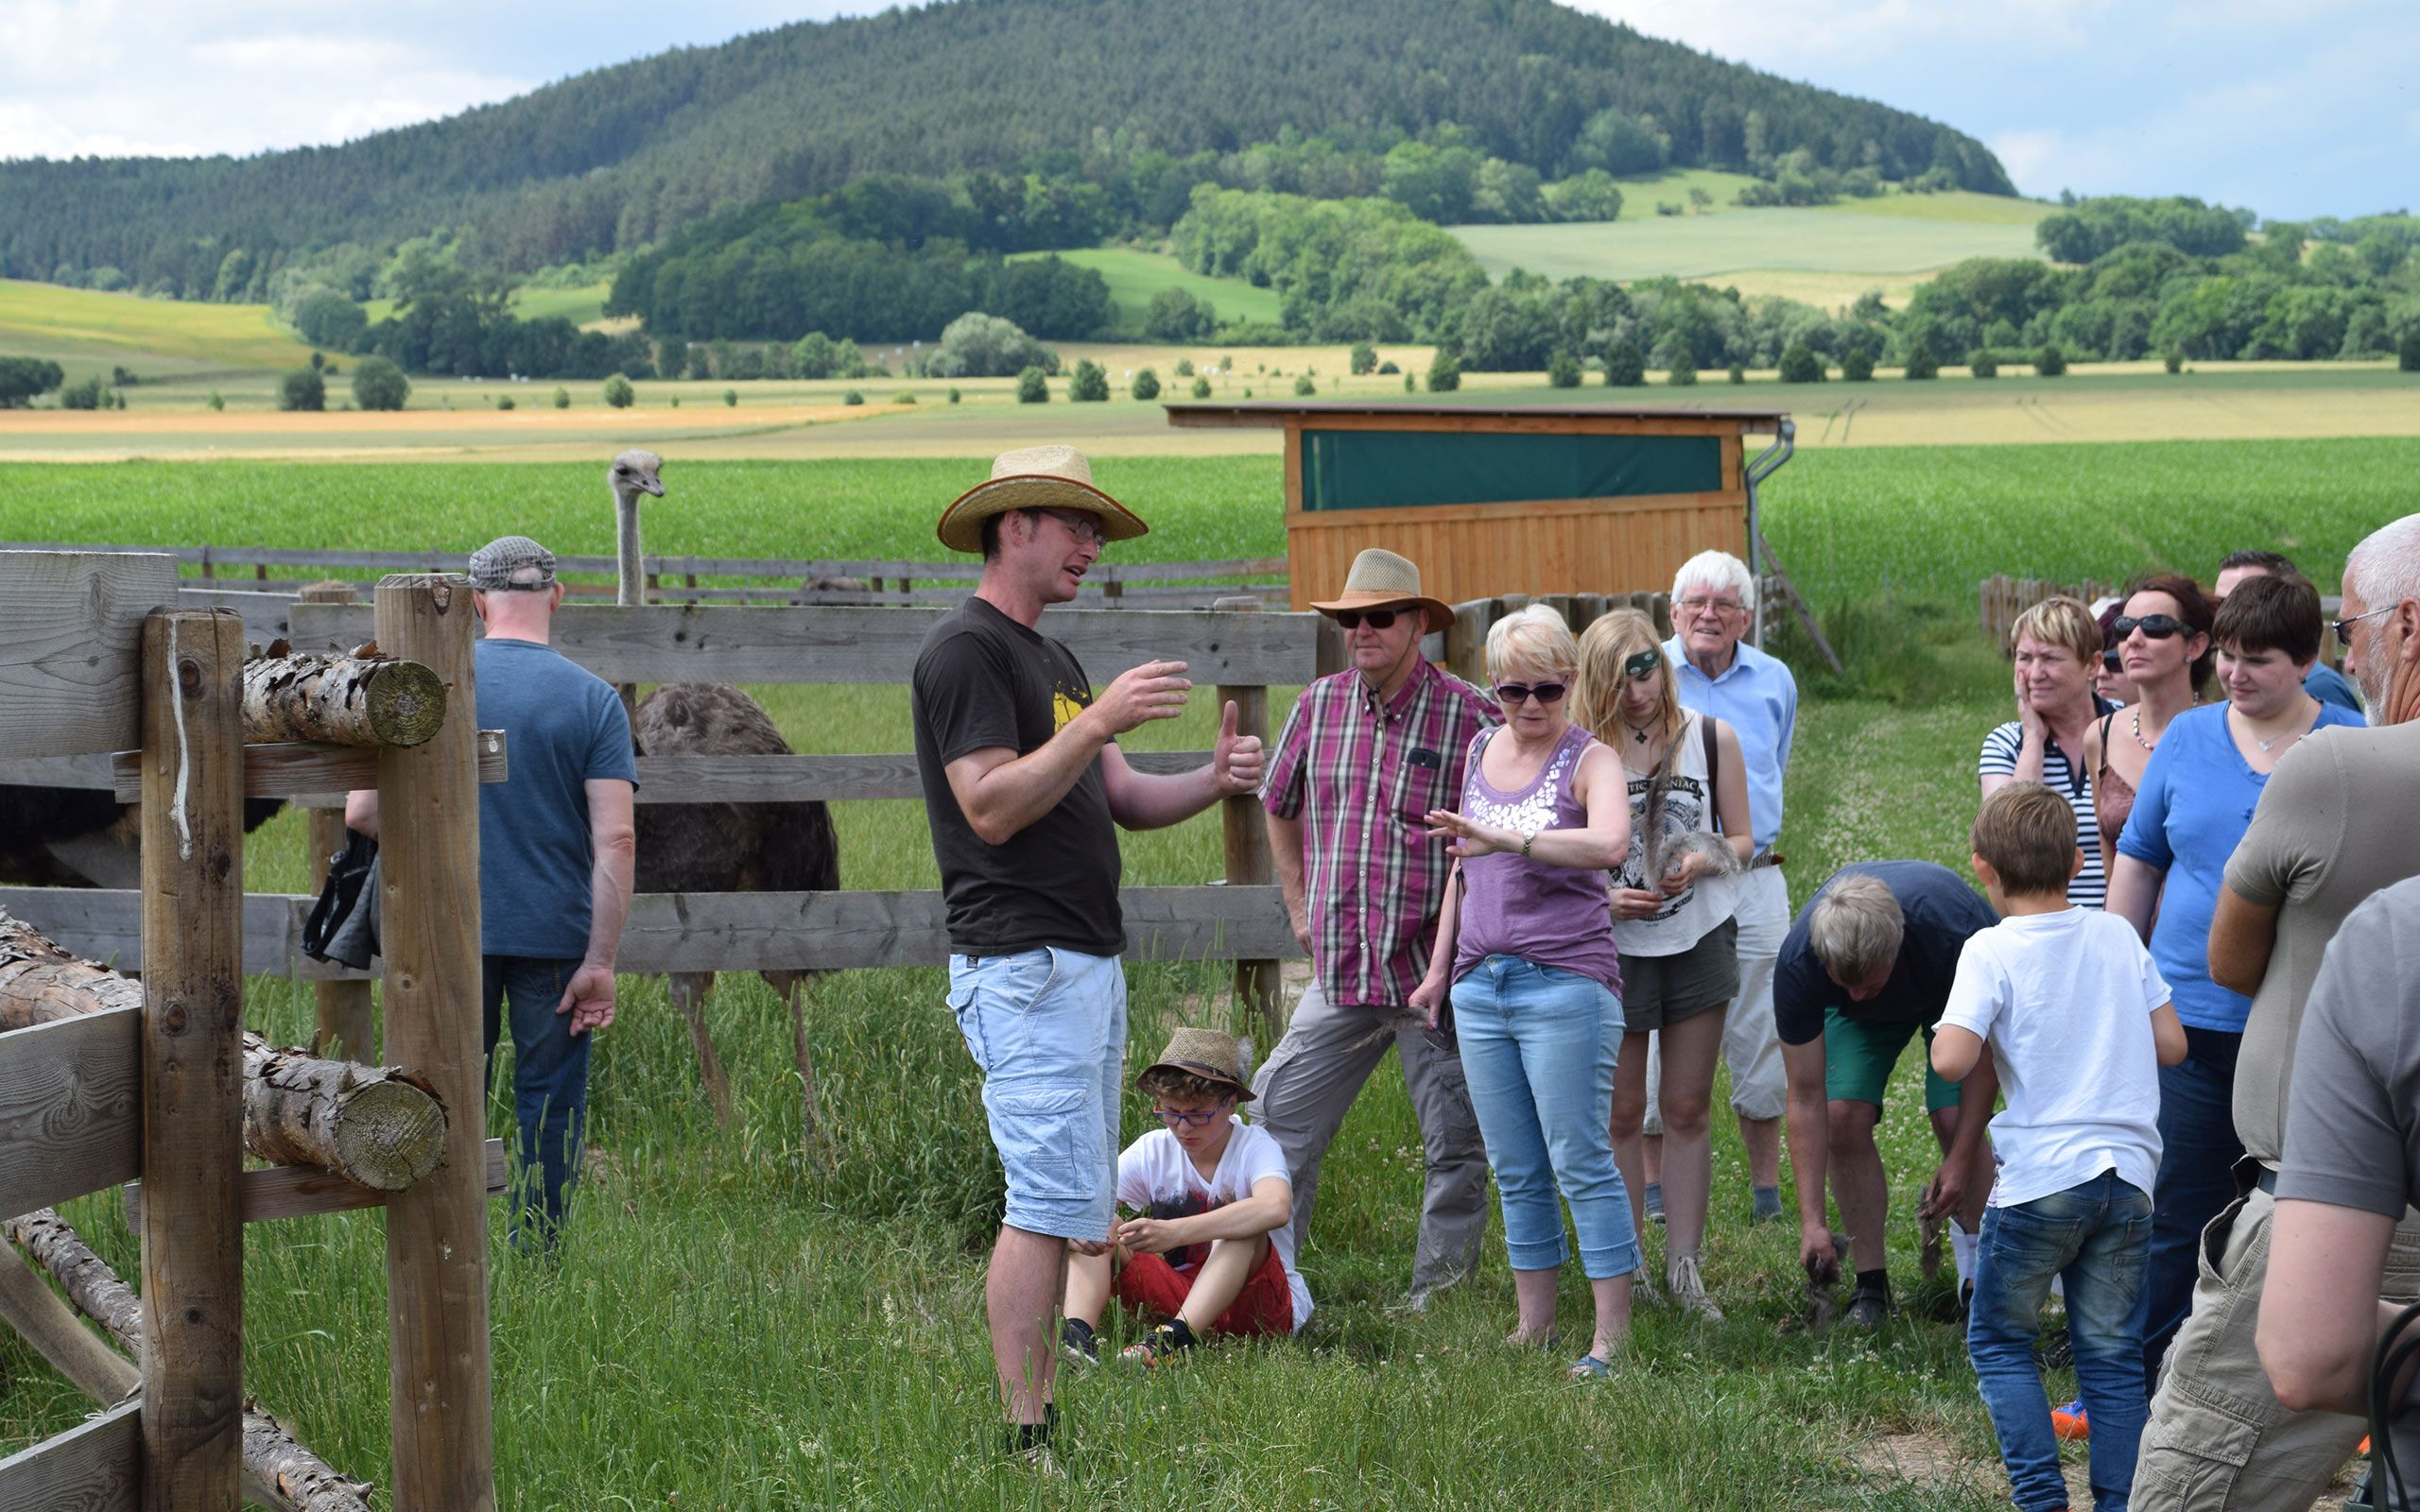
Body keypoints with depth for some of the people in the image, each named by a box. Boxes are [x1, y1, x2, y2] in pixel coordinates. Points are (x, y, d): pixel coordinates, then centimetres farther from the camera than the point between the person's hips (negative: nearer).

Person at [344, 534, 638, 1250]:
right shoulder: (593, 699, -5)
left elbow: (361, 812, -3)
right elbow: (616, 839, -12)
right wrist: (601, 962, -9)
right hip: (556, 937, -1)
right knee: (549, 1104, 8)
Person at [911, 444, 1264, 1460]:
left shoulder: (1050, 657, 21)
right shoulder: (965, 650, -9)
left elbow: (1121, 800, 17)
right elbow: (992, 808, -19)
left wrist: (1213, 781, -1)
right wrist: (1100, 721, -24)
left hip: (1089, 962, 10)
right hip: (1022, 965, -10)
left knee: (1066, 1209, 9)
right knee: (1052, 1206, -12)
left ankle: (1048, 1420, 12)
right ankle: (1023, 1442, -10)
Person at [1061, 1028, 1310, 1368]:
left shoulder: (1255, 1146, -14)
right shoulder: (1153, 1151, 0)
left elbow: (1275, 1208, -37)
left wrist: (1175, 1232, -47)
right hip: (1179, 1295, 4)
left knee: (1242, 1226, -33)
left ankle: (1177, 1337, -48)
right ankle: (1076, 1332, -37)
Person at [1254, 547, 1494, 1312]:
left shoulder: (1470, 715, -6)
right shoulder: (1319, 705, 7)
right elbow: (1279, 805, 23)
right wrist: (1300, 905, 19)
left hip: (1436, 970, -4)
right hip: (1340, 967, 4)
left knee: (1456, 1143, 3)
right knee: (1278, 1120, 3)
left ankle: (1439, 1290, 17)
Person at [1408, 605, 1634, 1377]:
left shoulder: (1589, 760, -5)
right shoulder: (1480, 750, 14)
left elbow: (1608, 844, -26)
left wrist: (1504, 838, -34)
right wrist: (1440, 967, 24)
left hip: (1566, 983, -6)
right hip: (1480, 987, 6)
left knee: (1581, 1161, -7)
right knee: (1515, 1171, 10)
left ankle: (1612, 1335, -3)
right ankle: (1533, 1325, 17)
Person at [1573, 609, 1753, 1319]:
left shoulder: (1711, 739, 0)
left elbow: (1741, 840, 6)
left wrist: (1702, 862, -15)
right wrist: (1603, 896, -15)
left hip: (1699, 941, 1)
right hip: (1614, 946, -1)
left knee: (1688, 1109, 5)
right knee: (1620, 1114, 3)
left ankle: (1684, 1265, 12)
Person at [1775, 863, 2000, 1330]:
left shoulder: (1955, 930, -43)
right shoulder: (1798, 963, -37)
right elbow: (1806, 1098, -28)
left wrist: (1961, 1161, -26)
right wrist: (1812, 1221, -32)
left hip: (1953, 995, -2)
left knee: (1955, 1120, -19)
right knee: (1846, 1116, -17)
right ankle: (1871, 1285, -4)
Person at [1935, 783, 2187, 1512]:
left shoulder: (1992, 951, -9)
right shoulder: (2118, 937, 5)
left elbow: (1951, 1060, -19)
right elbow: (2172, 1044, 8)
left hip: (2040, 1178, -4)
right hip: (2127, 1172, 4)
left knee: (2000, 1339, 11)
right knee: (2112, 1351, 11)